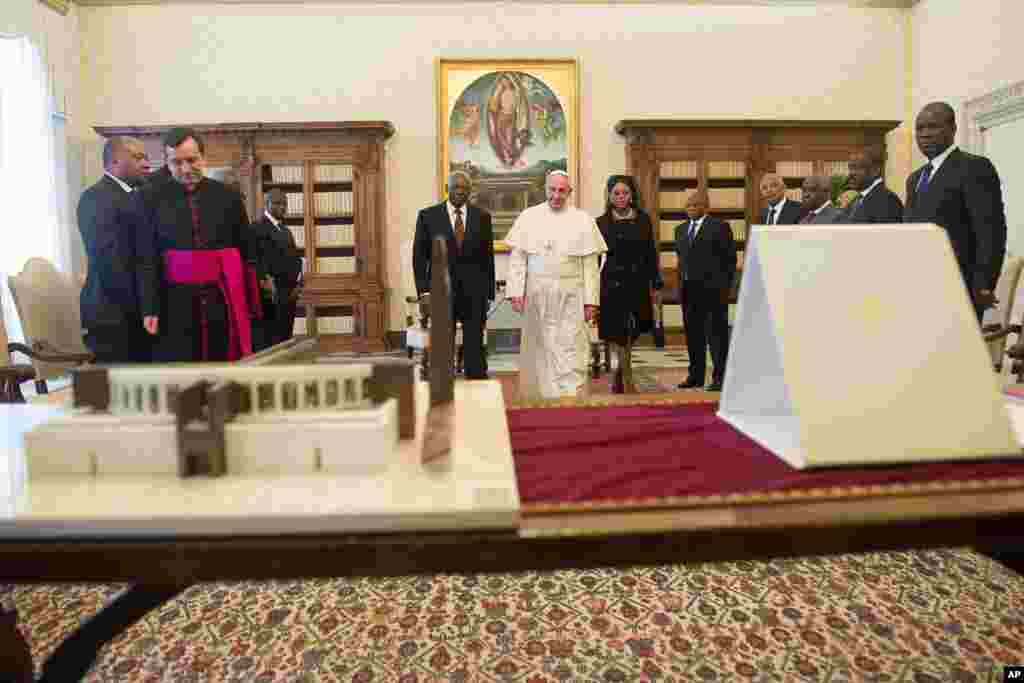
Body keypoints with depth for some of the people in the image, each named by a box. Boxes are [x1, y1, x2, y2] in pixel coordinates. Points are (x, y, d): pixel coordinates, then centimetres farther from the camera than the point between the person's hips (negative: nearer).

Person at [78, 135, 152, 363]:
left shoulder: (133, 196, 16)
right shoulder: (97, 197, -11)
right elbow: (106, 257, -19)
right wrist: (137, 305, -14)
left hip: (136, 310, 8)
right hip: (114, 312, -8)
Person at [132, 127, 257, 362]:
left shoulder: (227, 196, 7)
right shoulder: (149, 199, 4)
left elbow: (245, 252, 7)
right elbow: (146, 259, 2)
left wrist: (249, 304, 2)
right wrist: (149, 308, -6)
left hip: (223, 302, 1)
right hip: (175, 303, -1)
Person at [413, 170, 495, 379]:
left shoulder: (482, 217, 7)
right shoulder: (428, 215, 3)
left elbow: (488, 256, 8)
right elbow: (419, 255, 3)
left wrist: (489, 292, 6)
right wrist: (423, 288, -6)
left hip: (474, 290, 1)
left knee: (475, 344, 3)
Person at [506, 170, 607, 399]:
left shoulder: (583, 220, 3)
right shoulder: (528, 217, 5)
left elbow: (590, 265, 1)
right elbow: (517, 258, 3)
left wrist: (590, 301, -4)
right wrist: (515, 292, -6)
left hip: (570, 297, -1)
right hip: (536, 296, 1)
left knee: (570, 352, -4)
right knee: (538, 350, 10)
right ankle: (537, 396, 23)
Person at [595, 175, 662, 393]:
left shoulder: (644, 220, 7)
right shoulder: (602, 223, 1)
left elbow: (651, 254, 8)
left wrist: (656, 283, 3)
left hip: (638, 285, 3)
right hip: (612, 285, -2)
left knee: (631, 335, 11)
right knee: (618, 335, -3)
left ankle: (618, 381, 29)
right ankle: (628, 383, 6)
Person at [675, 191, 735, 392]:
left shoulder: (719, 227, -1)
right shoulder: (680, 229, 17)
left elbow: (730, 259, -3)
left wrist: (725, 287, -9)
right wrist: (681, 285, 10)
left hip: (713, 290, -6)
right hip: (688, 290, 6)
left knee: (717, 333, -3)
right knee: (693, 334, 9)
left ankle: (719, 377, 1)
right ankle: (696, 375, 18)